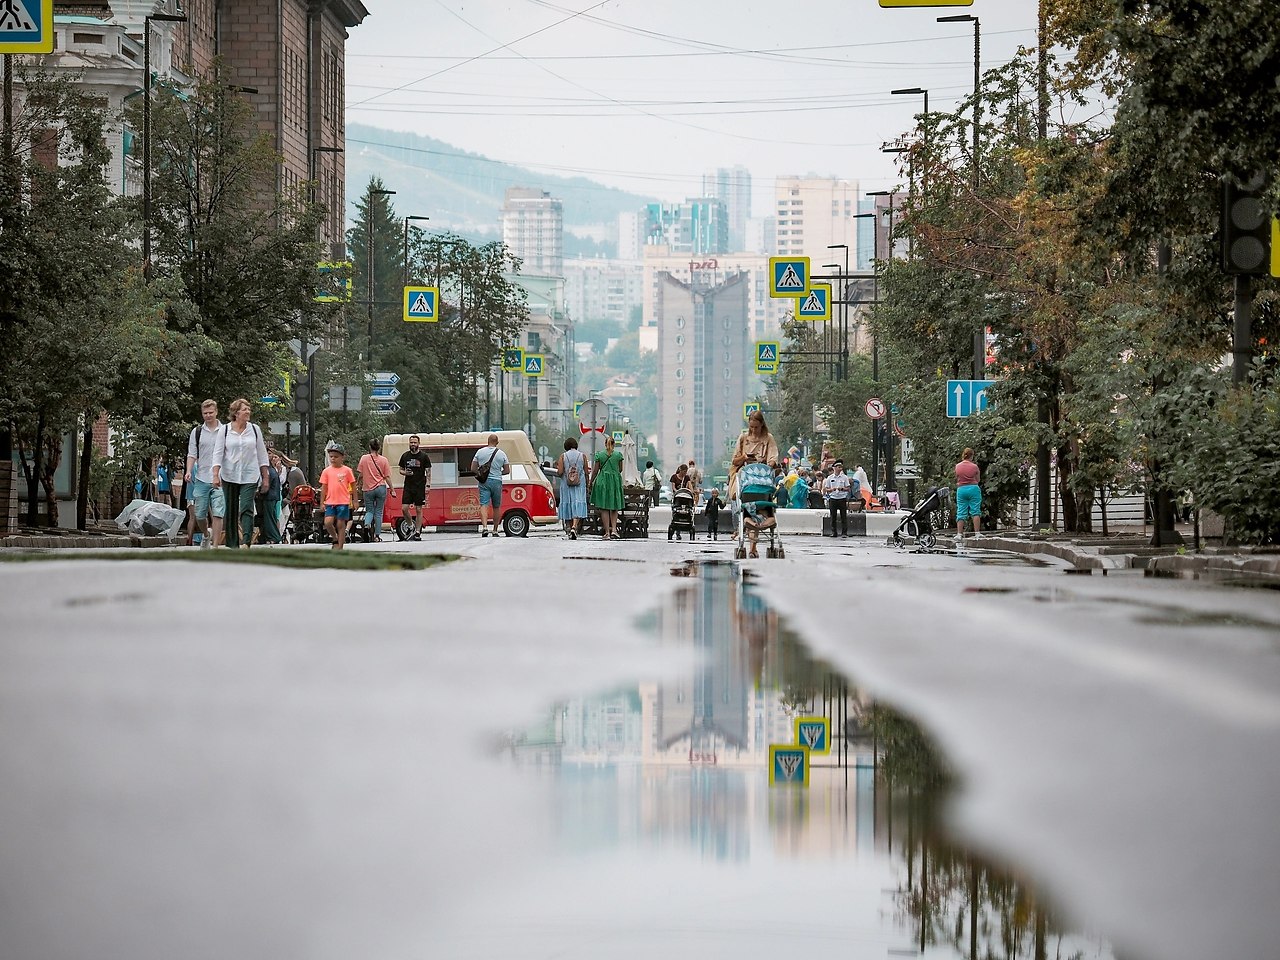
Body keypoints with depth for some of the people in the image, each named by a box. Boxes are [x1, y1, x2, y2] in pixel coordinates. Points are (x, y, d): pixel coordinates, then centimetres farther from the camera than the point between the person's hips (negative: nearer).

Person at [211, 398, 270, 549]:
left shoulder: (254, 429, 6)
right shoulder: (225, 430, 2)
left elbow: (262, 454, 11)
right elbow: (218, 453, 0)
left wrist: (265, 477, 9)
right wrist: (216, 475, -11)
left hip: (250, 476, 0)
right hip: (229, 477, 0)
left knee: (247, 508, -15)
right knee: (231, 511, 5)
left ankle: (246, 542, -24)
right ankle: (232, 544, 11)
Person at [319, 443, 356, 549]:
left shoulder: (346, 470, 0)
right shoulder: (326, 471, 4)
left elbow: (353, 486, 6)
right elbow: (324, 488, 8)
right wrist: (322, 502, 5)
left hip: (343, 502, -2)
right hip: (330, 502, 2)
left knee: (340, 525, 2)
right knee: (328, 522, -12)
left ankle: (340, 547, 10)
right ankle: (335, 539, 14)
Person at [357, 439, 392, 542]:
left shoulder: (364, 458, -2)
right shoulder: (383, 460, -1)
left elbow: (361, 475, 1)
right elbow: (387, 477, 0)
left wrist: (360, 488, 13)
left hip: (368, 489, 0)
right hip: (381, 488, 0)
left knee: (369, 511, 11)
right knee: (378, 512, 7)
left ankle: (367, 523, -20)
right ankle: (377, 535, 6)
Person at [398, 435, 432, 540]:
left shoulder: (424, 456, 0)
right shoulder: (405, 456, 8)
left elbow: (428, 472, 1)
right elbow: (401, 470, 17)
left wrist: (428, 485, -8)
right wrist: (405, 473, -6)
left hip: (420, 487, -3)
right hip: (408, 486, 3)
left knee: (419, 510, -1)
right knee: (404, 508, -6)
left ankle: (417, 532, 4)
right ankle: (412, 526, 17)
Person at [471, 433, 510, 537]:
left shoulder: (480, 452, 2)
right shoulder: (501, 454, 0)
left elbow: (473, 469, 4)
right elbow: (507, 470, 6)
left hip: (484, 482, 0)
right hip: (497, 482, 0)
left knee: (484, 505, -7)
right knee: (496, 507, 13)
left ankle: (484, 527, -28)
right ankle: (495, 530, 17)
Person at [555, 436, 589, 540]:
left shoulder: (563, 456, -2)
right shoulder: (583, 456, 0)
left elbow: (560, 472, -9)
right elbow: (586, 472, 2)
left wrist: (557, 468, 13)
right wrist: (587, 485, 13)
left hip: (566, 485, 1)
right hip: (579, 485, 0)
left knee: (567, 504, 10)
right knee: (578, 505, -7)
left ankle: (569, 529, 15)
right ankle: (574, 526, -27)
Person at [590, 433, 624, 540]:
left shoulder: (600, 455, -1)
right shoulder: (618, 454, 2)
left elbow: (596, 470, -1)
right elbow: (620, 470, 10)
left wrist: (591, 482, 9)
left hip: (602, 481, -1)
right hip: (615, 481, 1)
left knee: (604, 508, 1)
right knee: (614, 508, 11)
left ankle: (607, 533, -2)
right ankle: (614, 529, -4)